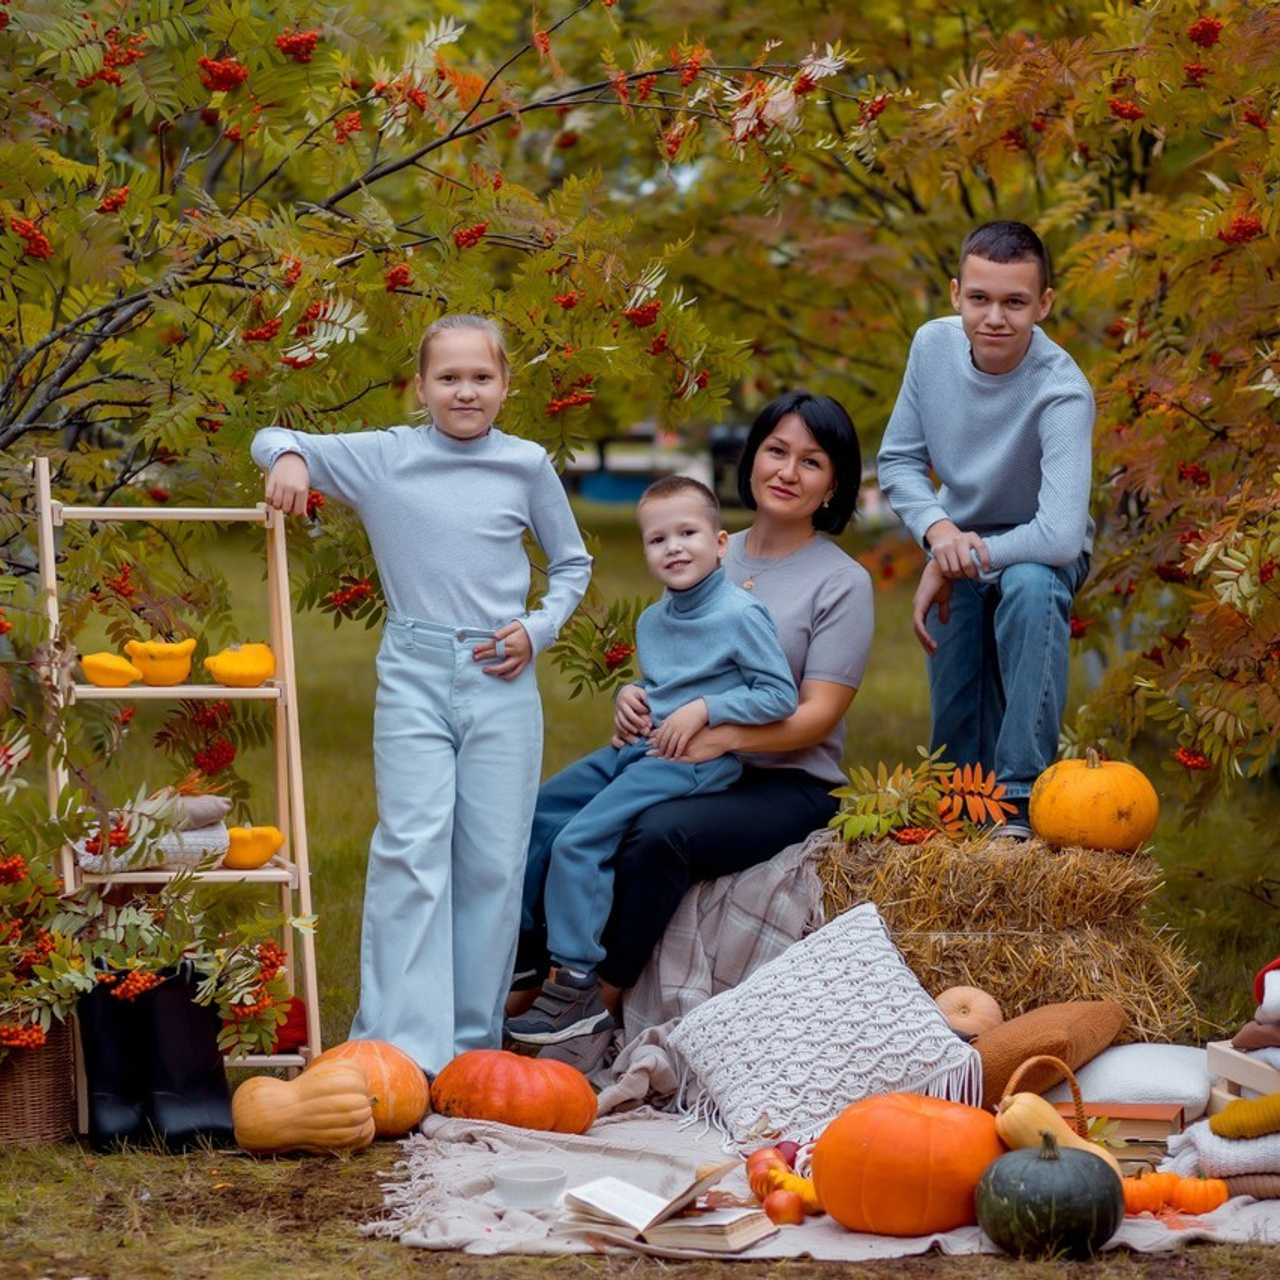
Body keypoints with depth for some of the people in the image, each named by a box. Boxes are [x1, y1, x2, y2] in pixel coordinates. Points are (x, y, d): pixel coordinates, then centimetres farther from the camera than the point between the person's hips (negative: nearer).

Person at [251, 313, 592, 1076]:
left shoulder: (528, 467, 5)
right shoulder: (382, 458, 1)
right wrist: (286, 457, -14)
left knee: (494, 863, 3)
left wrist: (539, 628, 2)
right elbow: (274, 442, 9)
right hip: (415, 676, -1)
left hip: (502, 680, 2)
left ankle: (474, 1042, 11)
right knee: (412, 854, -11)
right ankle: (403, 1046, -12)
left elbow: (573, 562, 18)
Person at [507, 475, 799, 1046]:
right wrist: (631, 694, 5)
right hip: (638, 748, 9)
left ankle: (576, 989, -16)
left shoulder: (740, 615, -12)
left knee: (577, 841, -19)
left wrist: (703, 709, -20)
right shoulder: (651, 622, 13)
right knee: (537, 813, 9)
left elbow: (780, 695, -15)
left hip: (693, 761, -9)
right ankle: (524, 940, 23)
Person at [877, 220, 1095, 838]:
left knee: (1031, 587, -39)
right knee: (958, 733, 4)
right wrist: (938, 529, -22)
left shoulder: (1062, 392, -30)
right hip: (958, 539, 5)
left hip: (1038, 550, -5)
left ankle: (1022, 798, -34)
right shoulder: (933, 345, -13)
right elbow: (899, 460, -2)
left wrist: (958, 565, -26)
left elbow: (1060, 535, -39)